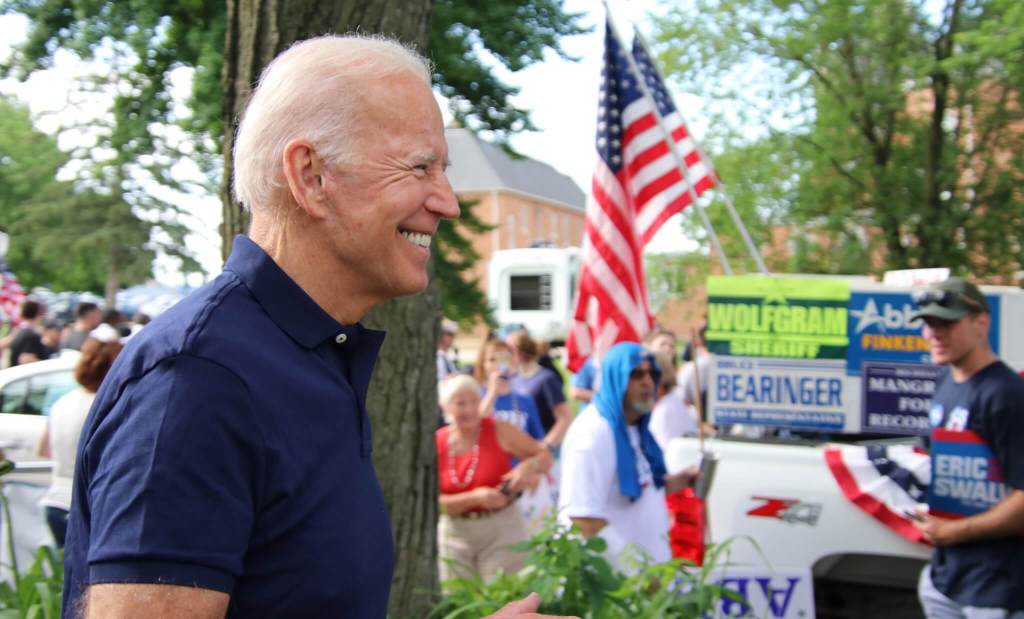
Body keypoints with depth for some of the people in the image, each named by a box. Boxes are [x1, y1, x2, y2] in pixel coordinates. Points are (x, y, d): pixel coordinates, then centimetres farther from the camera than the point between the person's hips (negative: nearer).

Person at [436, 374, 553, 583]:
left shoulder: (499, 431, -8)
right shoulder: (435, 445, -4)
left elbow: (544, 456, -1)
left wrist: (528, 466, -24)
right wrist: (475, 498, -20)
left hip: (501, 529, -2)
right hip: (455, 534, 2)